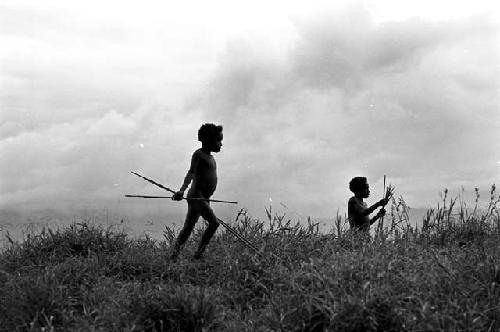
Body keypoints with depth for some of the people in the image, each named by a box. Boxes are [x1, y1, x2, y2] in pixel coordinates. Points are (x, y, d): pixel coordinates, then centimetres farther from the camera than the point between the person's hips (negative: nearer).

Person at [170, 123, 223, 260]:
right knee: (214, 222, -18)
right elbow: (191, 173, -22)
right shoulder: (198, 154, -8)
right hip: (196, 196, -9)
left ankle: (174, 256, 10)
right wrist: (182, 190, -34)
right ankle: (198, 254, -15)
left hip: (203, 198, 9)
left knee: (187, 229, 8)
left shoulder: (210, 157, 20)